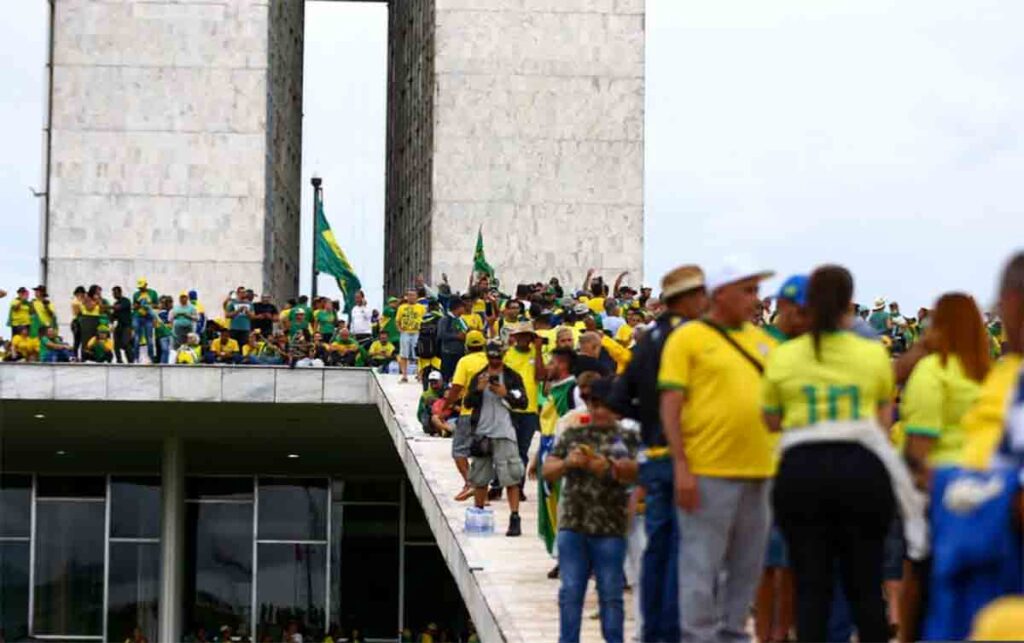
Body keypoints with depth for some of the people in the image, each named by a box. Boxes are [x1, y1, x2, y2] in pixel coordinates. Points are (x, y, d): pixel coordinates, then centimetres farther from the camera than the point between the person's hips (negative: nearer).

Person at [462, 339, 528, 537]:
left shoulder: (513, 377, 3)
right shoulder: (478, 377, 11)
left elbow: (523, 402, -2)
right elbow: (467, 403, 5)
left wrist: (505, 393, -16)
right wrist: (478, 389, -11)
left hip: (504, 433, -3)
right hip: (481, 433, 3)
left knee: (511, 477, -8)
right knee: (479, 478, 11)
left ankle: (515, 519, -8)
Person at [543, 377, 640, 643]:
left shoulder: (626, 438, 5)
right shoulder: (573, 434, 11)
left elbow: (634, 472, -7)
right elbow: (547, 471, 8)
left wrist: (608, 468, -23)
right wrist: (568, 463, -12)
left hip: (610, 528, -2)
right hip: (572, 524, 2)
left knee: (611, 593, 2)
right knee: (570, 591, 3)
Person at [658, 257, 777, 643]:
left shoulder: (761, 340, 15)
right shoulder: (688, 338, -2)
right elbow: (670, 405, -6)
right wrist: (681, 466, -14)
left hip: (758, 469, 6)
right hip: (708, 472, -6)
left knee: (748, 564, 11)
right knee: (702, 565, -2)